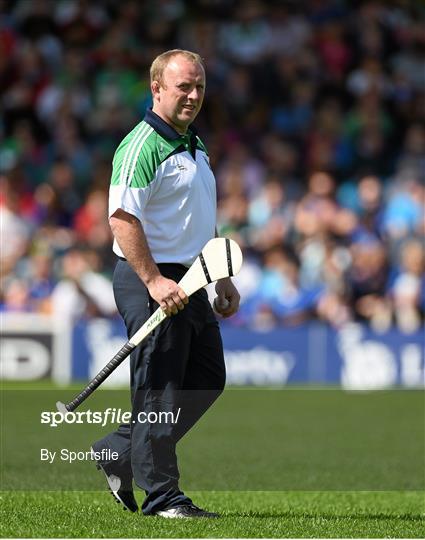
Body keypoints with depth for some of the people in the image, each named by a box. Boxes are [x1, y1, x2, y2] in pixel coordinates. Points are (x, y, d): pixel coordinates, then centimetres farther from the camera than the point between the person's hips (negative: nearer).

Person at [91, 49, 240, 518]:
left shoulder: (195, 146, 17)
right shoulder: (142, 146, -14)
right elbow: (122, 219, -21)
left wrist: (222, 279, 22)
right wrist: (153, 281, -25)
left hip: (190, 281, 10)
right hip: (151, 281, -10)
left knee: (207, 380, 13)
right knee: (159, 387, -5)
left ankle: (121, 451, 23)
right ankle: (160, 494, 1)